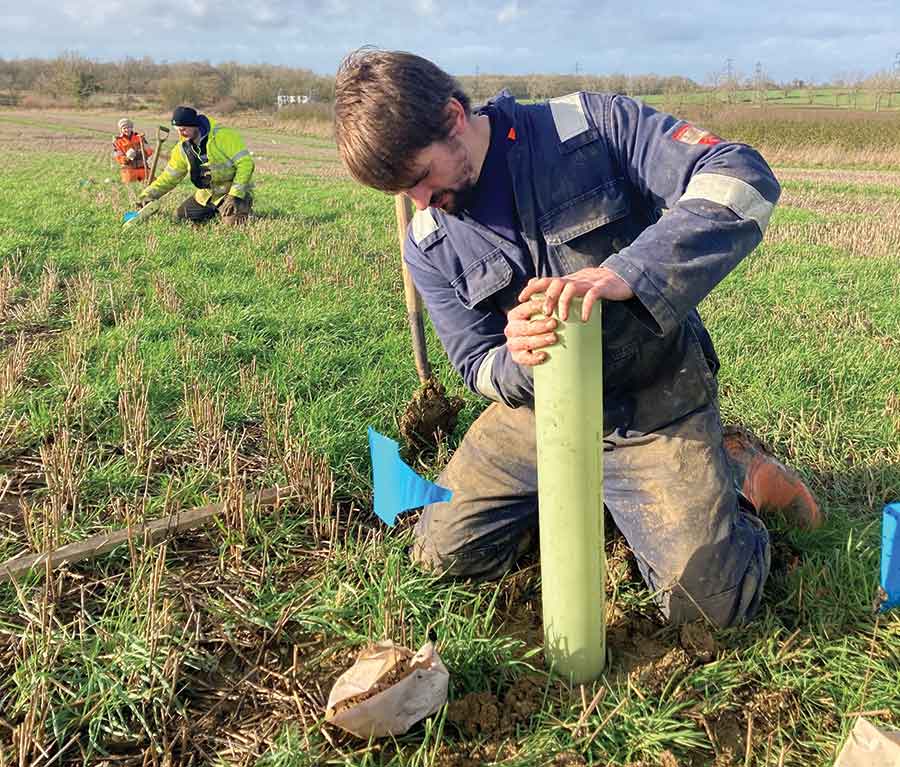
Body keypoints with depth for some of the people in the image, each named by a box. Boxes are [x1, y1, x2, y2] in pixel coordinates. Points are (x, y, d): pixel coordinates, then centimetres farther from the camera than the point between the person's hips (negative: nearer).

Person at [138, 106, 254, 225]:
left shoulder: (223, 136, -22)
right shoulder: (182, 149, -2)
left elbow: (245, 163, -23)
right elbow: (168, 178, 5)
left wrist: (235, 195, -28)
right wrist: (148, 194, -9)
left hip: (231, 191, -6)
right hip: (207, 194, 6)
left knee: (233, 221, -31)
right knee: (180, 216, 6)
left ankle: (244, 203, 5)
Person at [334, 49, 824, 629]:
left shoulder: (591, 126, -15)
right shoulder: (429, 246, -4)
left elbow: (743, 176, -24)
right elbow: (478, 365, 0)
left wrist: (626, 272, -40)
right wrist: (518, 360, -26)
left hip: (653, 406, -4)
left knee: (708, 603, -11)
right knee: (445, 554, 7)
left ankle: (732, 474, 19)